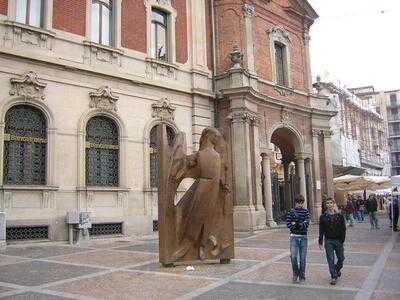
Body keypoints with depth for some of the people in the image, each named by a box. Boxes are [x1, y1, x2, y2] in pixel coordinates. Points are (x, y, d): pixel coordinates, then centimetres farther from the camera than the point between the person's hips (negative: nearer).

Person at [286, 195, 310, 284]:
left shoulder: (306, 211, 6)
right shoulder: (291, 211, 2)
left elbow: (307, 223, -7)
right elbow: (288, 224, -6)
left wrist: (296, 224, -17)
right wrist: (301, 225, -12)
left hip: (303, 237, 1)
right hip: (294, 237, -1)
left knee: (303, 258, 5)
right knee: (293, 257, -10)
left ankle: (302, 276, 19)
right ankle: (295, 274, 12)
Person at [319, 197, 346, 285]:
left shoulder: (340, 216, 0)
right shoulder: (323, 217, 1)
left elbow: (343, 229, 1)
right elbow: (321, 230, 3)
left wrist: (342, 240, -7)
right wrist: (320, 242, 0)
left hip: (338, 240, 1)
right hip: (328, 241, 0)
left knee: (341, 258, 10)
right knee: (330, 260, -2)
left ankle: (337, 269, 39)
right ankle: (334, 277, 7)